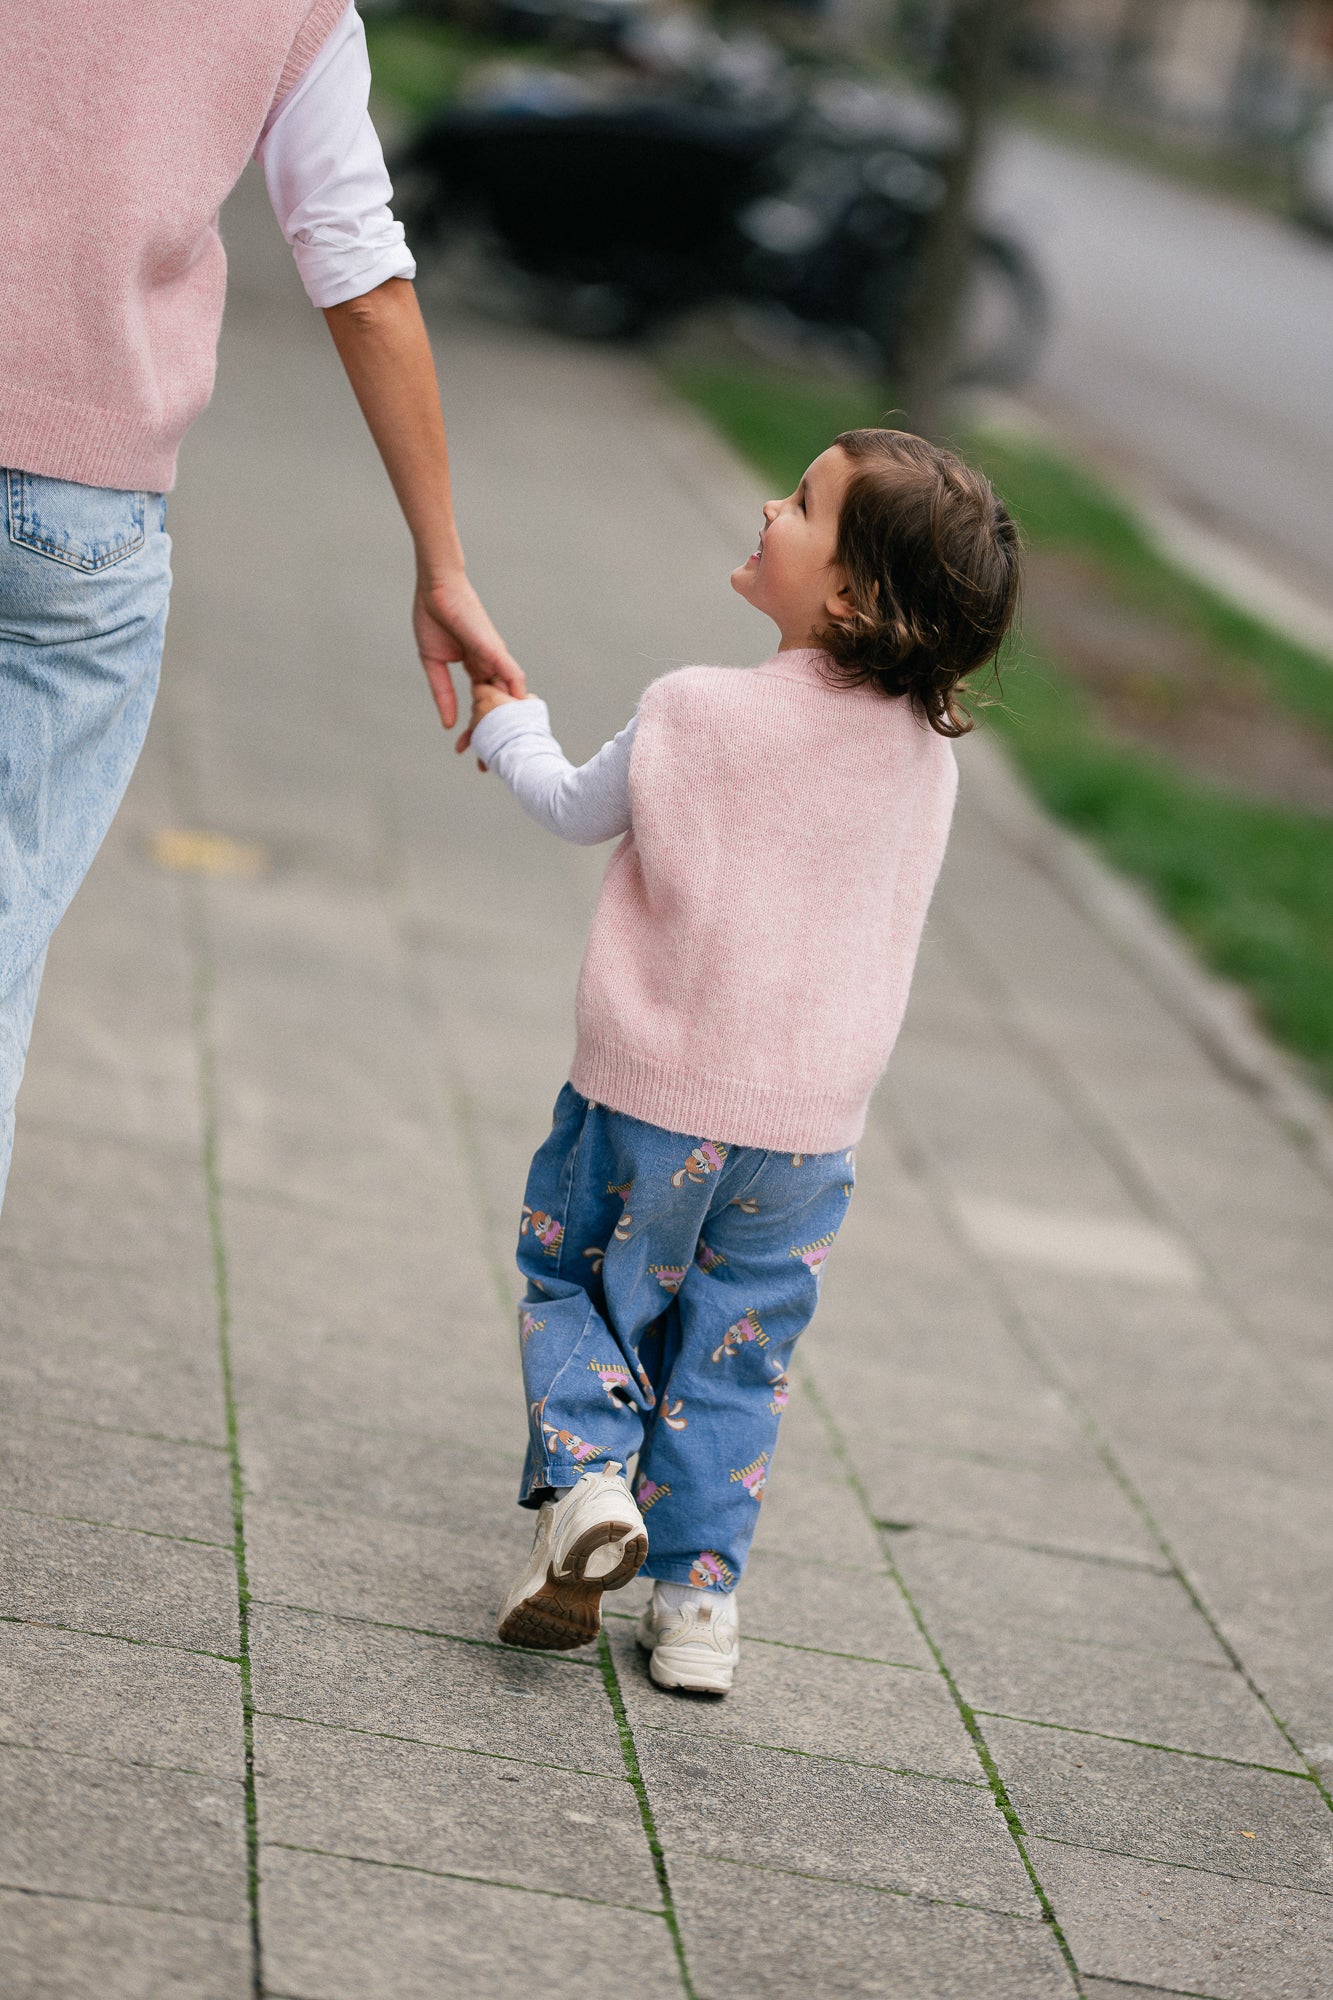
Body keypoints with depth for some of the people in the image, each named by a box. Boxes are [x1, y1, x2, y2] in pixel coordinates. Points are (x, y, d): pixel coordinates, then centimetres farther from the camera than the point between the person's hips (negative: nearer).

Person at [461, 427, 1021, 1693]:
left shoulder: (695, 713, -16)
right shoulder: (925, 745, -5)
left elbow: (576, 810, 3)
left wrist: (510, 725, 24)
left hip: (652, 1100, -3)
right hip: (812, 1125, 3)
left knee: (572, 1279, 18)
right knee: (736, 1356, 16)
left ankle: (583, 1480, -2)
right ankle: (697, 1596, 15)